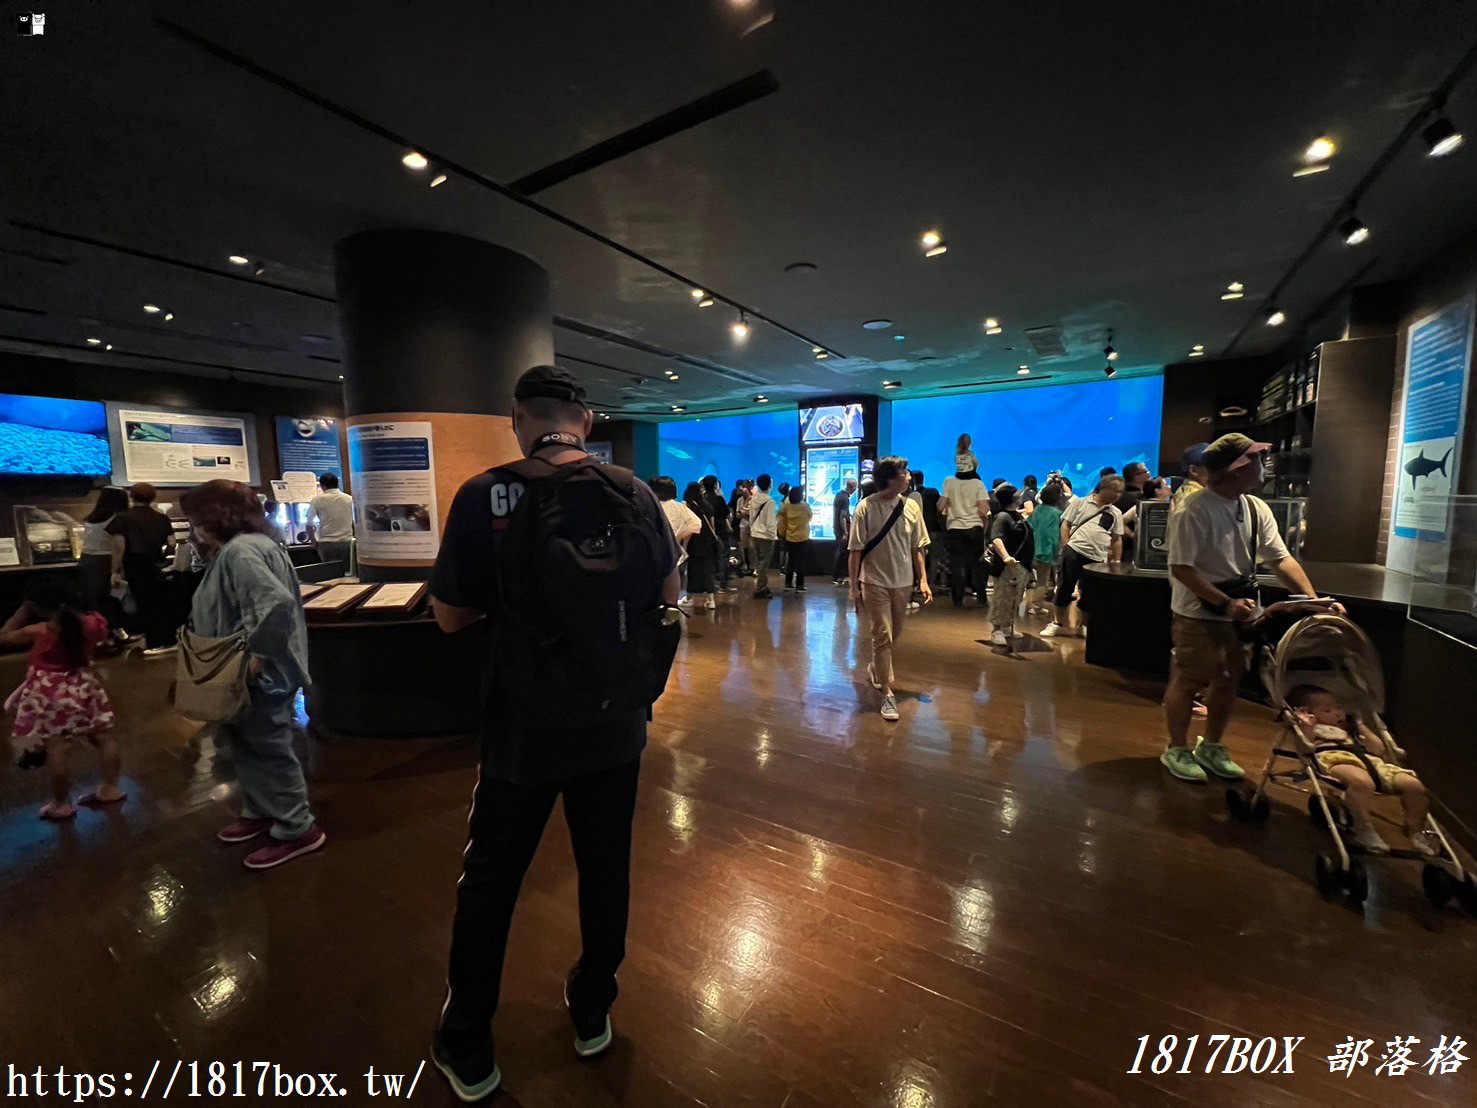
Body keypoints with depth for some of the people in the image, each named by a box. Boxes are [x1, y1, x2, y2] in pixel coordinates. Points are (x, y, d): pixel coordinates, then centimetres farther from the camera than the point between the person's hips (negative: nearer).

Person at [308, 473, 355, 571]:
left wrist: (315, 541, 17)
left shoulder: (317, 500, 2)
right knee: (347, 573, 1)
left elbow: (309, 526, 6)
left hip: (326, 543, -1)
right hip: (346, 542, 1)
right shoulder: (350, 499, 8)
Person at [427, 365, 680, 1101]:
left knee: (489, 881, 20)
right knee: (606, 867, 21)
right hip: (615, 724, 2)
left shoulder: (484, 497, -15)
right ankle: (593, 1012, 43)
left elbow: (451, 618, -6)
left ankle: (467, 1049, 39)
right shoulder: (633, 493, -8)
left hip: (524, 730, -2)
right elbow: (668, 596, 3)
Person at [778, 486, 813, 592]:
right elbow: (810, 517, 8)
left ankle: (788, 584, 16)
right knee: (800, 562, 1)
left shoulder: (787, 506, -1)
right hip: (802, 538, -4)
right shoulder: (805, 506, -10)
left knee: (790, 561, 13)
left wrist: (782, 534, 15)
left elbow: (782, 522, 4)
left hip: (789, 538, 4)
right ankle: (799, 586, 3)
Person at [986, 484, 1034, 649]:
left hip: (1022, 566, 10)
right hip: (1010, 566, -10)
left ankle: (1007, 629, 28)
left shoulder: (1018, 515, 15)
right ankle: (996, 631, -4)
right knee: (1003, 599, -9)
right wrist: (1005, 557, -46)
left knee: (1014, 601, 17)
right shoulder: (1002, 516, -16)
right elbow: (996, 539, -32)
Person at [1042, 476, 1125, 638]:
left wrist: (1117, 562, 9)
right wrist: (1066, 546, -5)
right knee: (1064, 588, 3)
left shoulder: (1116, 513, 11)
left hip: (1097, 558, 3)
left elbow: (1117, 539, 14)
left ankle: (1084, 626, 25)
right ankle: (1059, 623, 16)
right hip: (1073, 552, -3)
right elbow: (1065, 524, 4)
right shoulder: (1080, 503, 4)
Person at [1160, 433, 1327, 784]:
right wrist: (1226, 603, -23)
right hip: (1199, 614, -8)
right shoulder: (1196, 512, -20)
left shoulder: (1257, 509, 5)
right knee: (1187, 682, 3)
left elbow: (1282, 559, 6)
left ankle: (1211, 747, 35)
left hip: (1240, 612, 8)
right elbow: (1181, 569, -22)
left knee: (1228, 680, 16)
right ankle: (1177, 750, 21)